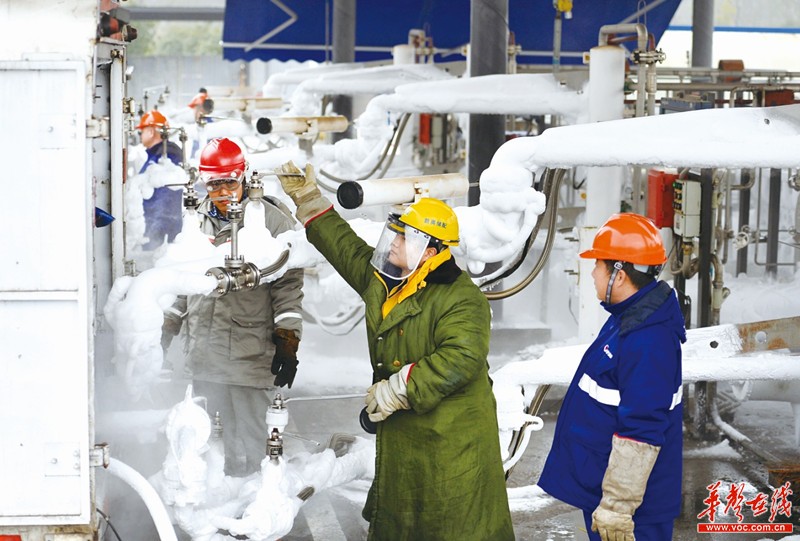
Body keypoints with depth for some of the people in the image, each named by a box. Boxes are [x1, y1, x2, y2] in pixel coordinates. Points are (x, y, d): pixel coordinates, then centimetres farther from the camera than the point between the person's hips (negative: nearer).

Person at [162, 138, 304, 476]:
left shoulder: (273, 220, -7)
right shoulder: (198, 219, 12)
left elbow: (288, 285, -7)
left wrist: (288, 342, -11)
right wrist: (169, 325, 22)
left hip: (248, 351, -6)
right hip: (203, 349, 6)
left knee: (247, 441, -4)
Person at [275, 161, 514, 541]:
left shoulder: (461, 298, -20)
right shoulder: (381, 280, 7)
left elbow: (461, 361, -31)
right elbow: (346, 248, 24)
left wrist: (397, 389, -28)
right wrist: (309, 202, 24)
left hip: (451, 438, -9)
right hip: (399, 433, 9)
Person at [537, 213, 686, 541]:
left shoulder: (647, 341, -27)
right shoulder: (629, 317, 7)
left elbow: (639, 433, -28)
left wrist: (616, 507, -26)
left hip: (628, 500, -10)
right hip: (598, 481, 10)